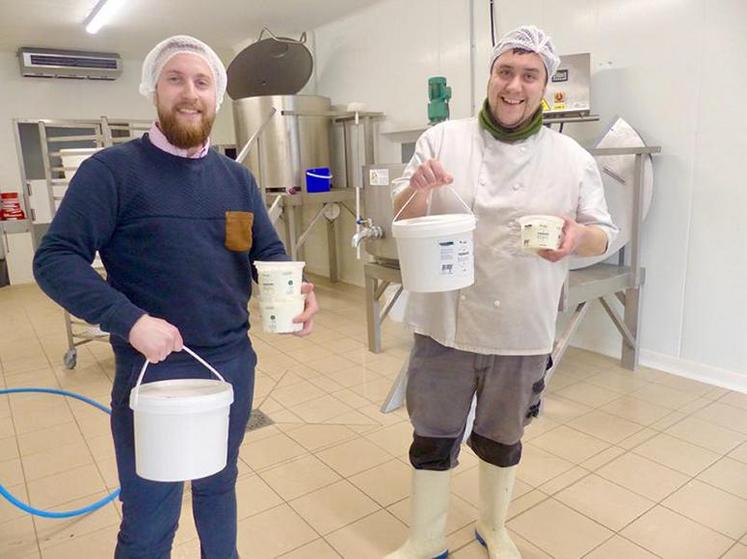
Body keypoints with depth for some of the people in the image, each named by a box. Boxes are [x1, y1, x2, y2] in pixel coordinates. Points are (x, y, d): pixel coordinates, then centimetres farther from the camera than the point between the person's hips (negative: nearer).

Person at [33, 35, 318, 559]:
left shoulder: (237, 177, 7)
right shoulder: (113, 169, -9)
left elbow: (270, 254, 8)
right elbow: (56, 259, -13)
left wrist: (296, 291, -13)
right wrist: (130, 320, -26)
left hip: (234, 363, 5)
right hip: (153, 370, -4)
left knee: (219, 487, 26)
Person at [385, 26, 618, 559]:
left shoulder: (572, 159, -2)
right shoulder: (443, 139, -2)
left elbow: (605, 234, 3)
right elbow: (405, 216, 0)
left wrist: (577, 236, -21)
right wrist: (419, 189, -23)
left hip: (521, 330, 1)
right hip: (445, 320, 0)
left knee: (502, 438, 20)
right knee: (433, 436, 12)